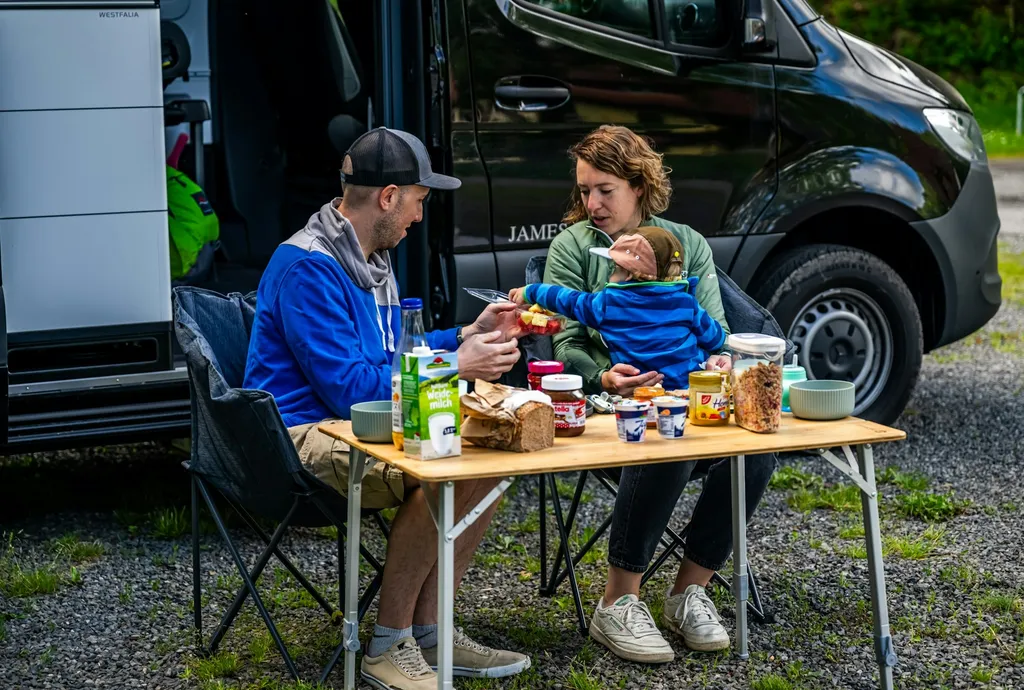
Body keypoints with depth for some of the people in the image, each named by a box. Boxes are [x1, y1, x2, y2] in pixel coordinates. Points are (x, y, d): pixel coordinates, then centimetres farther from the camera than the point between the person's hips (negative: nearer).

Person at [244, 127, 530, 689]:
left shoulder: (370, 255, 14)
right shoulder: (309, 268, -19)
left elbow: (391, 353, 27)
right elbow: (350, 388, -23)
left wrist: (468, 336, 16)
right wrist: (456, 366, -18)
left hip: (357, 422, 10)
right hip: (302, 433, -10)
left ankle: (426, 632, 0)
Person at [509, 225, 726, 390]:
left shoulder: (608, 303, 3)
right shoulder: (686, 302, 5)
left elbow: (568, 300, 19)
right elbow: (715, 339, 15)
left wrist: (529, 291, 36)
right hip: (691, 389, 2)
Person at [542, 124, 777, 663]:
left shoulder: (687, 244, 16)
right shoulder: (572, 247, 7)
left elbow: (714, 326, 11)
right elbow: (568, 345, 0)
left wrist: (720, 360, -15)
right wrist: (605, 378, -22)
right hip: (607, 398, -3)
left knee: (756, 445, -29)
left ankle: (689, 591, -13)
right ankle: (617, 603, -25)